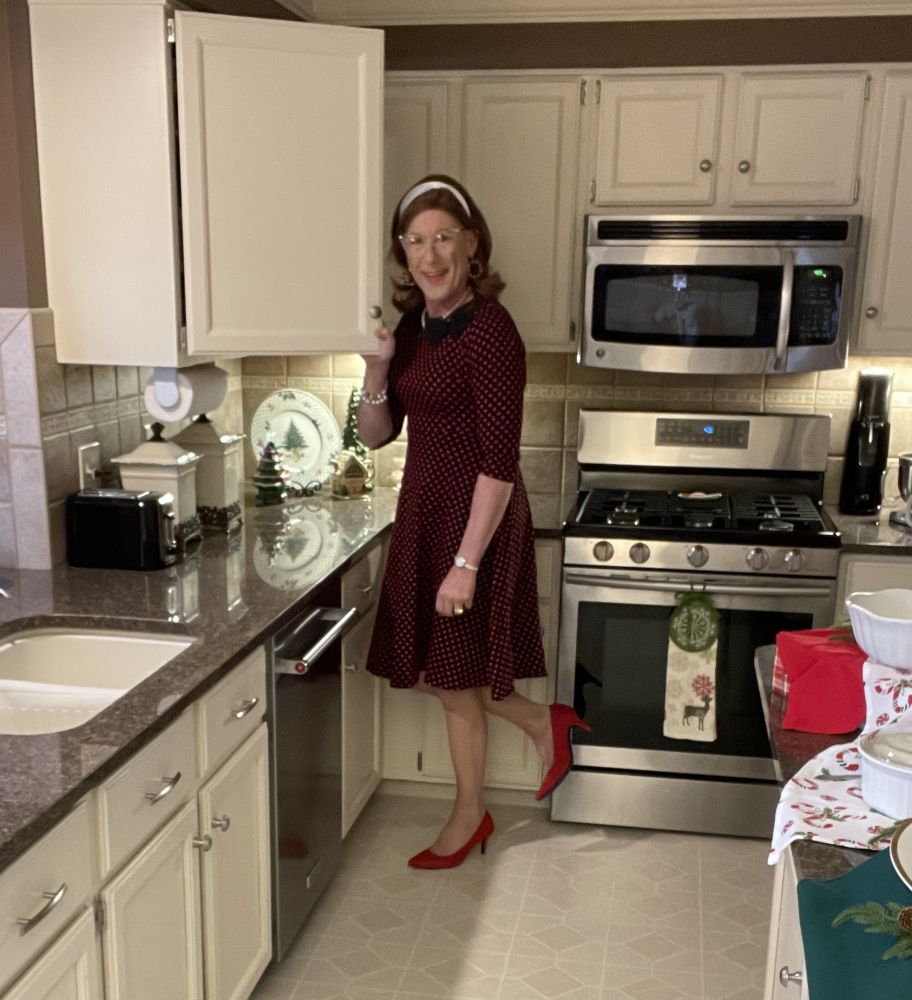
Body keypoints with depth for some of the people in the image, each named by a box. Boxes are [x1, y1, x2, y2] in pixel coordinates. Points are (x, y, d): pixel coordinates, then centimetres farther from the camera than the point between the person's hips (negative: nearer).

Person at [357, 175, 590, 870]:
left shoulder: (489, 330, -18)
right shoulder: (414, 326, 7)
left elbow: (499, 462, -21)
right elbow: (377, 434, 10)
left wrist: (467, 562, -23)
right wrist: (378, 368, -9)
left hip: (474, 517, -8)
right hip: (423, 509, 8)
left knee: (455, 676, 6)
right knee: (429, 668, 16)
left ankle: (470, 817, 30)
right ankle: (544, 722, 37)